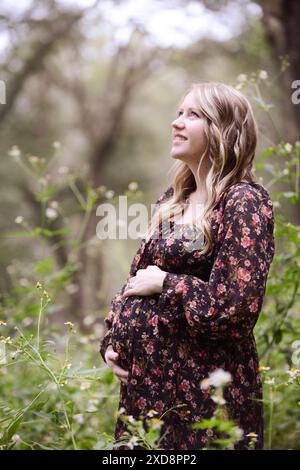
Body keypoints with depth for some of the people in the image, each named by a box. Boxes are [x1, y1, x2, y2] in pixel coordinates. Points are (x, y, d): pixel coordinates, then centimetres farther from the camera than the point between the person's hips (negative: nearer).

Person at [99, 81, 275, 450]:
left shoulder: (243, 201, -12)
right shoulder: (173, 197, 12)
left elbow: (238, 306, -21)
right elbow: (137, 277, 17)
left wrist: (165, 283, -14)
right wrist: (112, 342, 5)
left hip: (204, 388, -7)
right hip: (145, 378, 7)